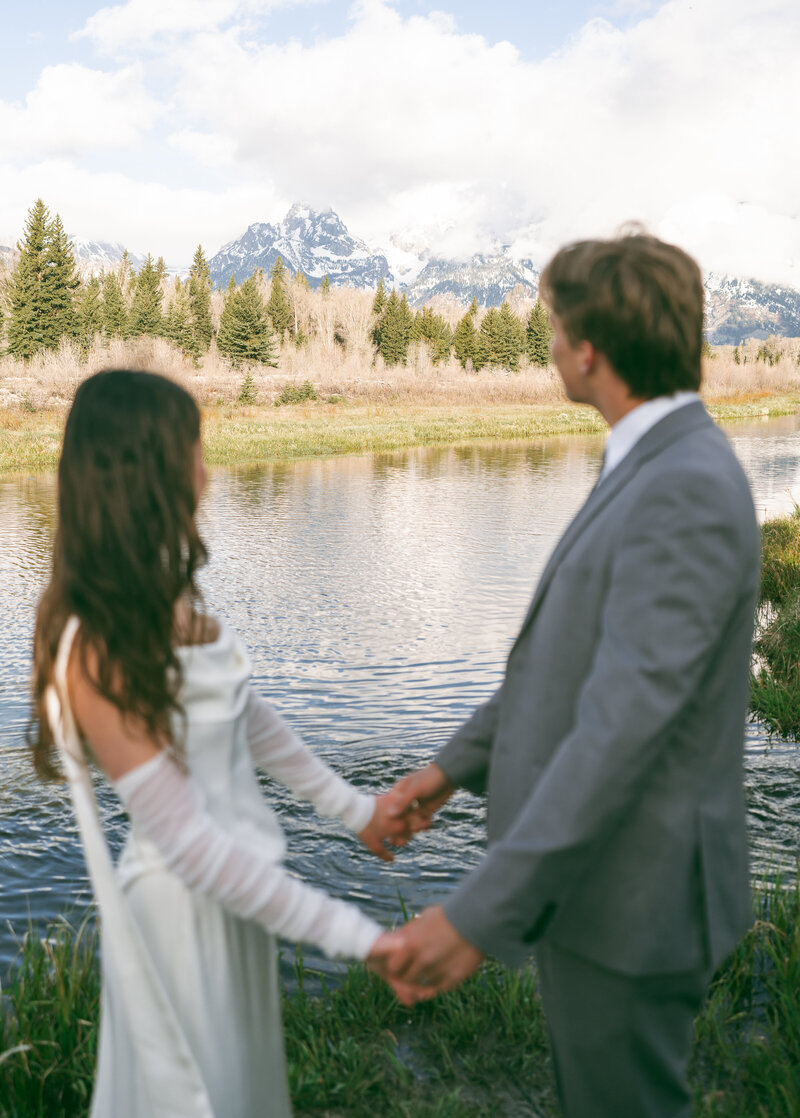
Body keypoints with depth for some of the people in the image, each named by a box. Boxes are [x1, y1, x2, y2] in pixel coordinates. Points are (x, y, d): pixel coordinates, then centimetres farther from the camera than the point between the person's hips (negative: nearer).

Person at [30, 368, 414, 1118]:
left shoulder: (165, 596, -4)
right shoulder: (98, 648, -28)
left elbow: (244, 713, 6)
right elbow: (183, 838, -27)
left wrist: (351, 806, 11)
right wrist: (351, 934, -25)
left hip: (234, 883, 7)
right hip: (183, 907, -7)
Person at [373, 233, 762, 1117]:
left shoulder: (687, 491, -26)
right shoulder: (655, 468, 7)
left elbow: (625, 724, -32)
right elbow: (572, 647, 13)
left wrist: (481, 913, -31)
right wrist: (459, 763, 13)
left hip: (630, 891, -9)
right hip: (590, 869, 9)